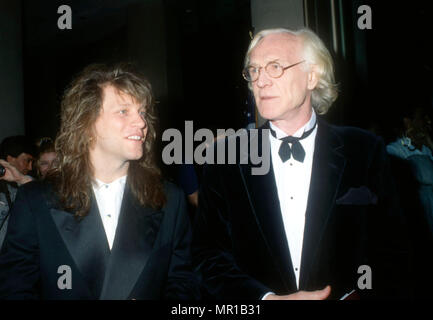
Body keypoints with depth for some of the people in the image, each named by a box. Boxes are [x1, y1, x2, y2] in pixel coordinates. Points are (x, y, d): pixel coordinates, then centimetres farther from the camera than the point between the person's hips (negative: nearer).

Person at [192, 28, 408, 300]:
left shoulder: (365, 152, -1)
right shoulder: (226, 158, 0)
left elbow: (390, 252, 1)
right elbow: (207, 252, 0)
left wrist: (356, 295, -14)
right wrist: (266, 298, -11)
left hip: (344, 295, 0)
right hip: (254, 305, 0)